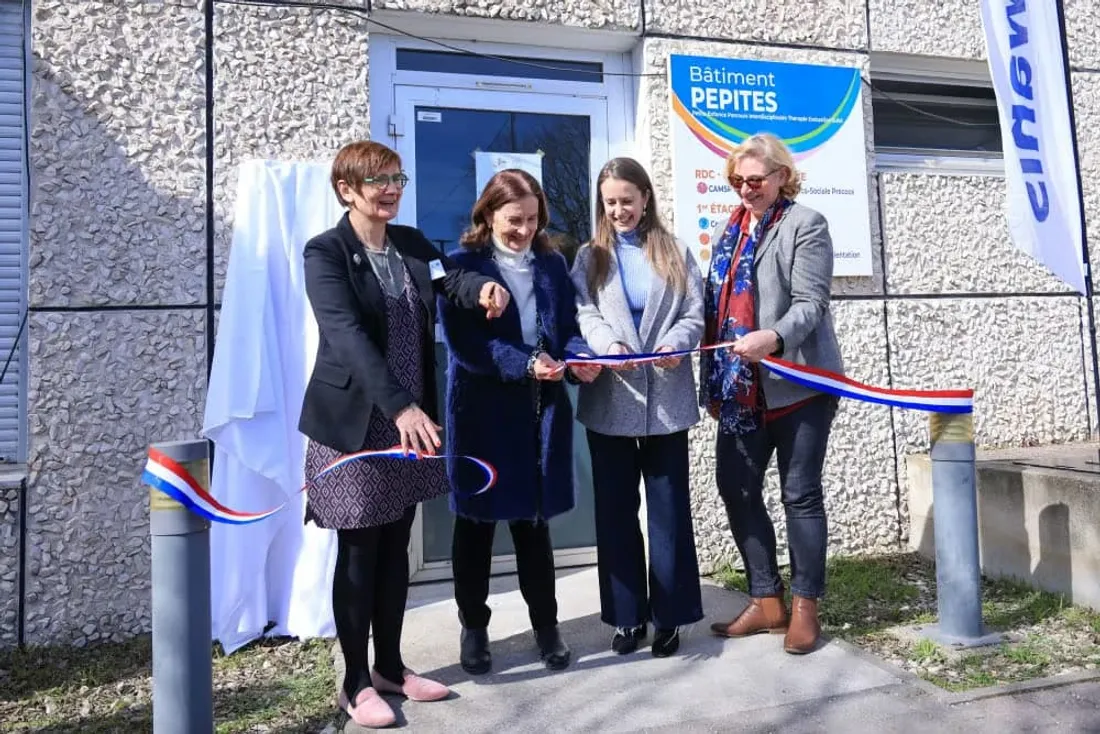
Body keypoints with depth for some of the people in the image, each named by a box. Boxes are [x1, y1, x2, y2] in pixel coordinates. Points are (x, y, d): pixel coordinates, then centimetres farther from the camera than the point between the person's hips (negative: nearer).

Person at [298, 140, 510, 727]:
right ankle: (355, 682, 22)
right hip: (353, 423, -6)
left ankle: (390, 666, 31)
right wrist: (401, 406, -35)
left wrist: (482, 287, -29)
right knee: (358, 554, 5)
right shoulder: (325, 252, -12)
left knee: (395, 549, 15)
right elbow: (348, 335, -24)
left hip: (409, 418, 6)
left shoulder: (412, 244, 9)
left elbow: (451, 277, -4)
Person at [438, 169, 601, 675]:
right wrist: (525, 363, -24)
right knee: (477, 520, 10)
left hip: (541, 409, 3)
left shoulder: (552, 264, 9)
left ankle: (546, 624, 28)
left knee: (533, 519, 13)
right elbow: (464, 343, -13)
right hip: (481, 411, -3)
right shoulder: (464, 265, -4)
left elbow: (569, 328, 9)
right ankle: (473, 627, 27)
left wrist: (579, 360, -13)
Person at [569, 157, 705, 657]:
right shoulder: (590, 257, 11)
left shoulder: (675, 253, 11)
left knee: (669, 508, 6)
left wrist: (676, 343, -20)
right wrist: (609, 344, -25)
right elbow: (583, 312, -4)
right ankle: (628, 615, 19)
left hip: (666, 398, 0)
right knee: (615, 511, 6)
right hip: (609, 400, 1)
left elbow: (695, 314, 2)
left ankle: (669, 616, 18)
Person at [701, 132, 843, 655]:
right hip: (741, 388, 7)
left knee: (800, 493, 2)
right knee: (736, 489, 7)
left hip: (798, 382, -6)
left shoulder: (805, 224, -4)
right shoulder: (730, 229, 16)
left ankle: (804, 605, 17)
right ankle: (767, 601, 21)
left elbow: (811, 302, -14)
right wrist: (714, 381, 12)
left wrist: (774, 337, -34)